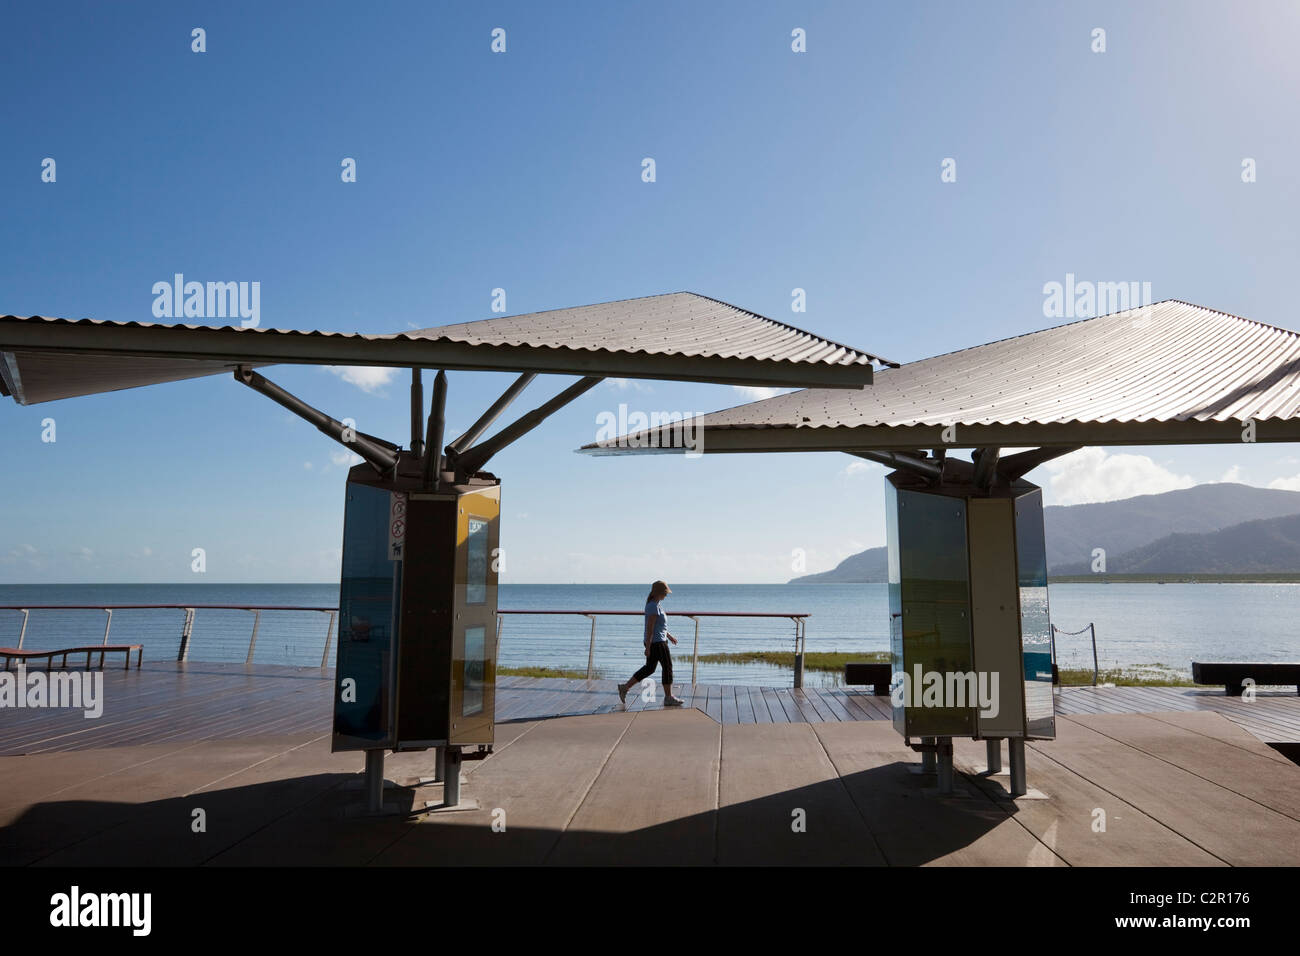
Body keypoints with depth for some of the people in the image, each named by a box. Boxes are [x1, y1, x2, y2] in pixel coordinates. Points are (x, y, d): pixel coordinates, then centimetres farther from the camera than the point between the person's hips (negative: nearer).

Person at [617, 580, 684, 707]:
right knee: (667, 667, 0)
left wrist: (668, 635, 27)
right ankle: (669, 698, 8)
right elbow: (650, 628, -21)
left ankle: (625, 687, 16)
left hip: (659, 641, 10)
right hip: (657, 642, -10)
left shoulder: (656, 604, 12)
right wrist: (648, 647, -20)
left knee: (649, 668, 14)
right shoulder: (654, 606, -19)